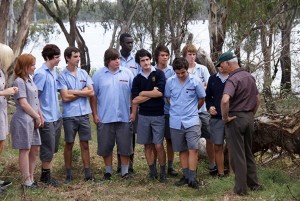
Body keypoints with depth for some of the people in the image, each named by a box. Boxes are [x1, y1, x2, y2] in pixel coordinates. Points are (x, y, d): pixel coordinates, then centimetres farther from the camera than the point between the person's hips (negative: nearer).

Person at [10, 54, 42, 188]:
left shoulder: (29, 80, 14)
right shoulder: (19, 81, -12)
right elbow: (23, 103, -16)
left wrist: (39, 117, 7)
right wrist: (37, 117, -8)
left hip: (32, 120, 9)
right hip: (23, 120, -9)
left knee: (34, 150, 11)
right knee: (25, 150, -1)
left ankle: (31, 178, 21)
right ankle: (27, 181, 5)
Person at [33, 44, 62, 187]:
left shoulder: (55, 71, 8)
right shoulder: (41, 74, -16)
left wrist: (58, 111, 15)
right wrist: (40, 117, -17)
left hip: (56, 116, 8)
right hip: (47, 118, -8)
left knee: (53, 148, 15)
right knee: (47, 149, 2)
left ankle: (46, 174, 26)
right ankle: (46, 176, 15)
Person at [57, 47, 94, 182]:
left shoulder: (83, 73, 7)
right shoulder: (62, 76, -5)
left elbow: (91, 92, -2)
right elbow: (65, 97, -12)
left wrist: (74, 91, -9)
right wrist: (83, 92, -4)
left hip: (84, 114, 3)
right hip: (69, 115, -3)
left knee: (85, 144, 7)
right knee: (69, 144, 7)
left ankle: (88, 173, 13)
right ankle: (69, 174, 16)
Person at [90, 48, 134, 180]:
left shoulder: (127, 73, 3)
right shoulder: (99, 75, 1)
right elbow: (93, 96, 3)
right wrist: (95, 114, -1)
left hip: (124, 117, 1)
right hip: (104, 118, 0)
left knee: (125, 145, 6)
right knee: (106, 146, 8)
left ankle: (125, 171, 19)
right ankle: (108, 171, 23)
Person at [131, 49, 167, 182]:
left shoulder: (159, 74, -2)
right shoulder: (137, 79, 7)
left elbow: (160, 92, -13)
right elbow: (135, 100, 1)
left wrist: (143, 93, -5)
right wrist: (152, 94, -5)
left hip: (158, 115, -3)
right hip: (143, 116, 3)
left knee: (159, 145, -6)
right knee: (147, 145, 8)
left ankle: (163, 172, 9)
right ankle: (152, 171, 19)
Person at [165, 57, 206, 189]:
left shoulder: (196, 81, -6)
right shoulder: (170, 82, -1)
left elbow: (201, 99, 6)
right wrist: (177, 109, 11)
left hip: (192, 121, -2)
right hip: (176, 122, 2)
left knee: (193, 149, -9)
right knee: (182, 150, 10)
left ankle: (192, 178, -7)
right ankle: (185, 176, 19)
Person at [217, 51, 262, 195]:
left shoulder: (233, 79, -18)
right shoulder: (250, 76, 8)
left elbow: (225, 100, -34)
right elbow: (257, 99, 17)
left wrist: (225, 117, -20)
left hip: (235, 118, -8)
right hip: (249, 118, 8)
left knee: (237, 154, 1)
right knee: (248, 152, 18)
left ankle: (240, 188, 8)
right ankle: (254, 184, 25)